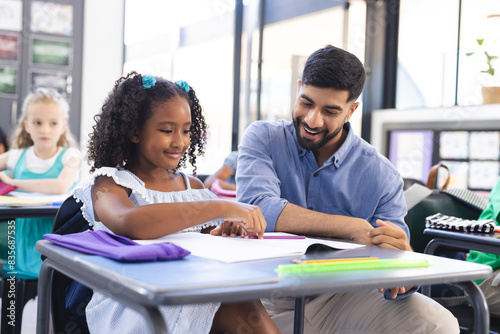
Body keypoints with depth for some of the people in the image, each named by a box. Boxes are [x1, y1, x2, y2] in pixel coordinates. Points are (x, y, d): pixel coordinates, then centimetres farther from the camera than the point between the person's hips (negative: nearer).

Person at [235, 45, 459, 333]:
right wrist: (353, 228, -22)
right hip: (271, 298, 1)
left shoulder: (381, 176, -3)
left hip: (343, 297, 0)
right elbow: (255, 209, -22)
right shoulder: (263, 139, -2)